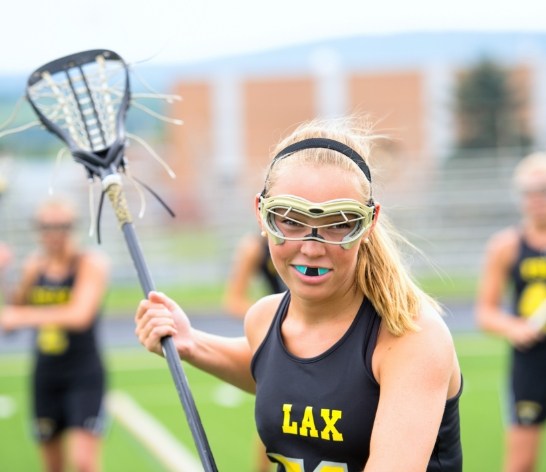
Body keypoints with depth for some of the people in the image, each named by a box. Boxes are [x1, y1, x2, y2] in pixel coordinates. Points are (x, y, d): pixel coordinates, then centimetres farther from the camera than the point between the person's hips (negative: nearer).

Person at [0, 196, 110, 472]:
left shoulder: (91, 264, -10)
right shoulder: (34, 265, 6)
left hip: (84, 375, -5)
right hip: (45, 374, 5)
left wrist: (23, 316, -24)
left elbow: (79, 316, -26)